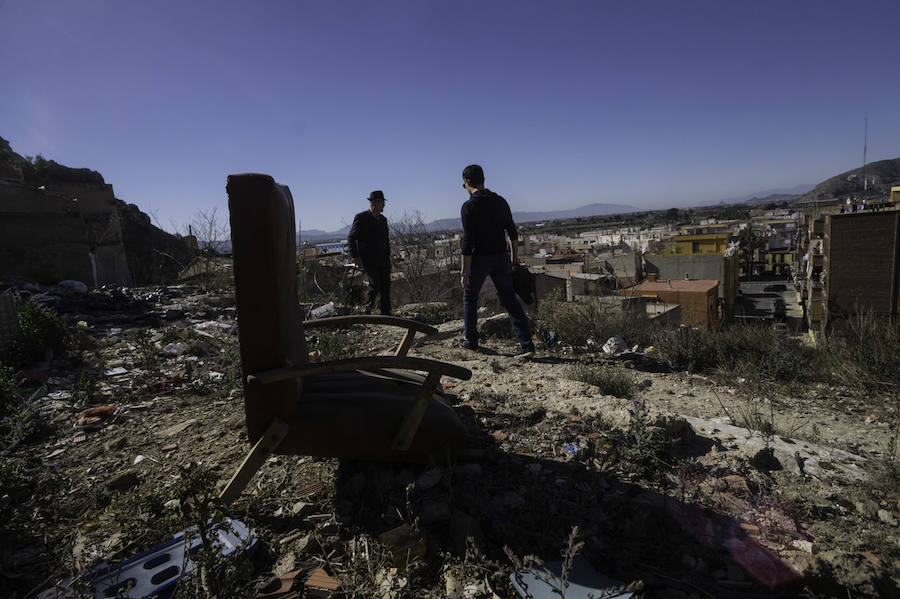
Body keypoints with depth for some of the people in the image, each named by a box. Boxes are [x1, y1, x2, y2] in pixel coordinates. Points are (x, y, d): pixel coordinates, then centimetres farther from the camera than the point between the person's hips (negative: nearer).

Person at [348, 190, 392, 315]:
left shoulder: (383, 219, 17)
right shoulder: (361, 218, -5)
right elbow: (351, 238, -6)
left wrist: (388, 256, 16)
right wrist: (355, 256, -11)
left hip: (383, 260, 6)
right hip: (368, 260, -6)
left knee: (386, 285, 3)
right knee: (375, 284, -11)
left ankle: (386, 312, 12)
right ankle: (368, 310, 5)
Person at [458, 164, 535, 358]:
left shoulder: (469, 206, -12)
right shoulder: (500, 202, 7)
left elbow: (468, 241, -16)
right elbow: (513, 232, 11)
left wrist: (464, 271, -12)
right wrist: (514, 257, 21)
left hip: (480, 258, -5)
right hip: (501, 257, 5)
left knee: (469, 298, 15)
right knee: (509, 299, 6)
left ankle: (471, 341, 25)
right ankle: (526, 344, 0)